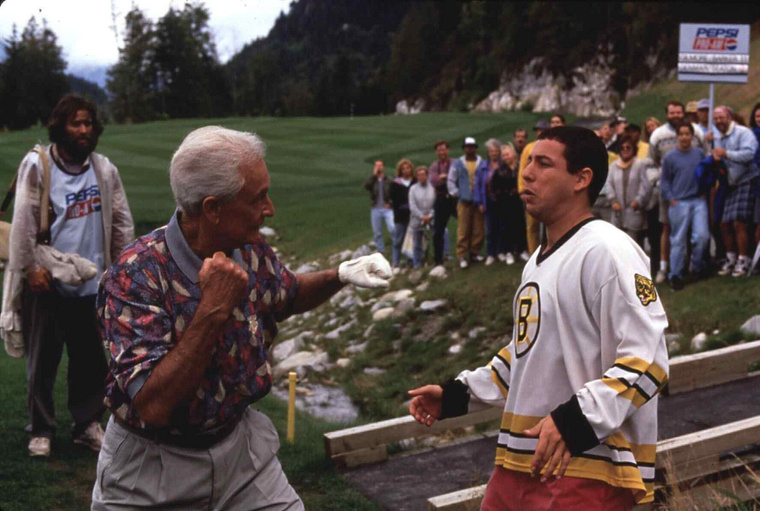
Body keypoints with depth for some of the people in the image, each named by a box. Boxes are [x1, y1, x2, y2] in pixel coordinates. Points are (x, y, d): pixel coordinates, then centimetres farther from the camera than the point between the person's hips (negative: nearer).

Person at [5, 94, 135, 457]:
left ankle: (88, 424, 23)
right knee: (43, 358, 7)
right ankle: (41, 430, 20)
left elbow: (122, 221, 10)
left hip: (92, 280, 3)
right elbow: (24, 219, -8)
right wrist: (29, 267, -12)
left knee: (91, 358, 9)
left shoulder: (104, 168, 7)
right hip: (47, 280, -3)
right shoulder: (37, 164, -5)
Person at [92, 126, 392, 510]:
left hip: (239, 441, 5)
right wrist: (213, 310, -34)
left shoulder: (251, 252, -7)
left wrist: (340, 275, -2)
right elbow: (153, 406, -31)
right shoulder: (136, 274, -26)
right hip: (155, 461, -5)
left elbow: (287, 295, 17)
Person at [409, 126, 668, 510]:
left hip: (588, 472, -9)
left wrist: (578, 419, -29)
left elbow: (645, 361, -20)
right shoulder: (539, 260, 16)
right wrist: (458, 394, 22)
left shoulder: (606, 250, -14)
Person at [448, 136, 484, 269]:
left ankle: (475, 253, 14)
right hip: (464, 202, -1)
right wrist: (456, 193, 3)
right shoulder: (457, 164, 6)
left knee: (478, 229, 2)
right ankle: (462, 256, -1)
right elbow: (450, 180, 10)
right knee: (463, 230, -4)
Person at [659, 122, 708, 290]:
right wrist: (670, 199, -5)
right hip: (679, 202, -2)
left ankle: (697, 266, 17)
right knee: (678, 240, 0)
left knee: (702, 235, -7)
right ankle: (675, 275, 8)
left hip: (698, 201, 2)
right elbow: (664, 181, 4)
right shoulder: (670, 157, 1)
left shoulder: (699, 153, 7)